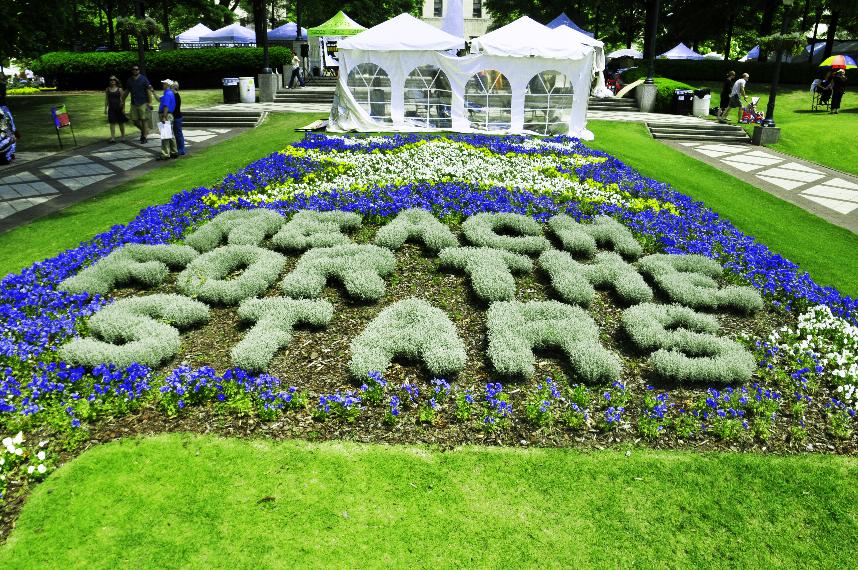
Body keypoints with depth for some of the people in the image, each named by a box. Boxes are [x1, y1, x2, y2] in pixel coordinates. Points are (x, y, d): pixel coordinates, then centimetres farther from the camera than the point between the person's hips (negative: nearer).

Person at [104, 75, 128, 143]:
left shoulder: (120, 89, 1)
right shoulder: (107, 89, 7)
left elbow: (122, 99, 0)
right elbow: (106, 99, 10)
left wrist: (123, 108, -8)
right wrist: (105, 108, 6)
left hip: (119, 108, -1)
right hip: (111, 108, 2)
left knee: (121, 122, 6)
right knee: (112, 123, -3)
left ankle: (123, 137, 19)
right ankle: (112, 137, -4)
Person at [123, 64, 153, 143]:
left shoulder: (143, 79, -3)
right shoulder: (129, 80, 11)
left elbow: (149, 91, -6)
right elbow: (126, 92, 19)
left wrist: (150, 103, -13)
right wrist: (123, 102, 18)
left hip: (143, 103, -5)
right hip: (133, 103, 5)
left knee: (144, 120, -4)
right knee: (135, 120, 5)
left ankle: (144, 137, 3)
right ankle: (143, 131, 29)